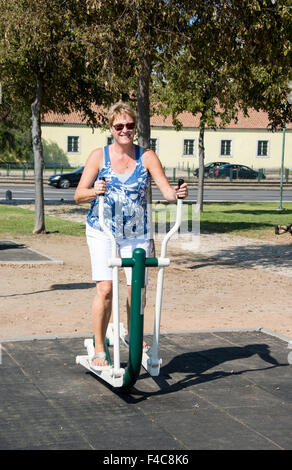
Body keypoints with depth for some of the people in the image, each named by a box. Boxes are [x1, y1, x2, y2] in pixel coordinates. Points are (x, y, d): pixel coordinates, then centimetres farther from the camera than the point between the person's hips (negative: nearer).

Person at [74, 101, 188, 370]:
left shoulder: (146, 157, -1)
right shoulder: (99, 156, -3)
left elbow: (167, 191, -8)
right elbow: (79, 195, -8)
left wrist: (178, 194, -31)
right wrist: (94, 191, -30)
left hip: (137, 234, 2)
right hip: (102, 231, -1)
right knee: (105, 288, -14)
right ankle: (99, 350, -1)